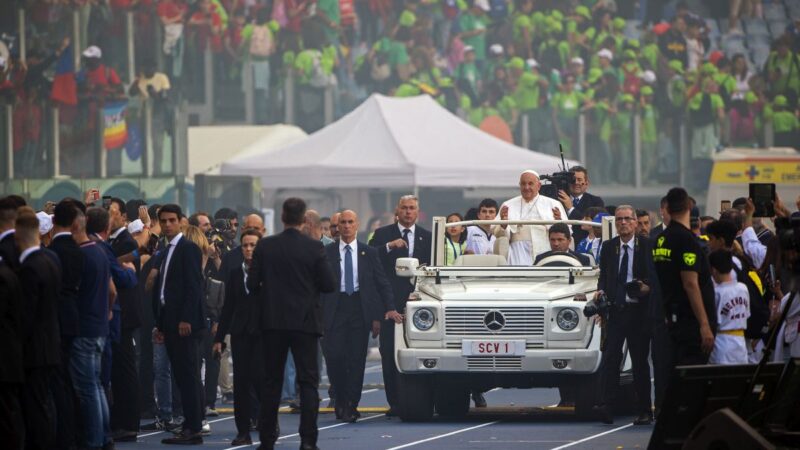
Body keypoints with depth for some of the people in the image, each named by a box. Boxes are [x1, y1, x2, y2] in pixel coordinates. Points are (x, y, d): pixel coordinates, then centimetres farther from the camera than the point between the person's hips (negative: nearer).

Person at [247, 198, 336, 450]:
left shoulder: (265, 246, -4)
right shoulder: (314, 248, -8)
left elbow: (252, 284, -3)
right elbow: (329, 285, -6)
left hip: (273, 322, 2)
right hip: (305, 322, -2)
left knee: (272, 382, 11)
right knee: (308, 382, 1)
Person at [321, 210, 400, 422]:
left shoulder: (369, 253, 8)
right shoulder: (327, 252, 6)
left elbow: (382, 283, 8)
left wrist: (389, 309, -4)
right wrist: (319, 314, -4)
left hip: (360, 309, 1)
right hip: (335, 309, -1)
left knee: (357, 359, -1)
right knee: (334, 356, -9)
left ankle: (351, 405, 4)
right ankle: (341, 398, 13)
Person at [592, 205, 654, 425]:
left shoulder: (647, 246, 1)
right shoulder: (608, 247, 11)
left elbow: (655, 276, -1)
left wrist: (647, 287, -20)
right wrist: (601, 290, -1)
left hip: (638, 310, -2)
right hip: (614, 309, 2)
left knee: (640, 361, 3)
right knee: (609, 358, -10)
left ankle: (644, 411, 9)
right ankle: (605, 407, -15)